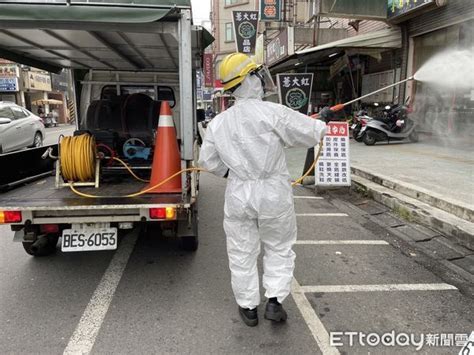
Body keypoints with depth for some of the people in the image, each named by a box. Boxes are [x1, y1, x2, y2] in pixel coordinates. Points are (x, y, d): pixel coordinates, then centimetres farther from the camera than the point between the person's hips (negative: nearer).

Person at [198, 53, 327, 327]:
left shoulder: (218, 123, 1)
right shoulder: (272, 112, -15)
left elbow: (209, 161, 7)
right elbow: (309, 134, -9)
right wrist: (323, 127, 13)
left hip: (239, 194, 3)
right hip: (273, 193, -3)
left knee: (242, 252, 16)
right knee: (279, 248, 18)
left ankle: (248, 307, 28)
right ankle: (274, 301, 18)